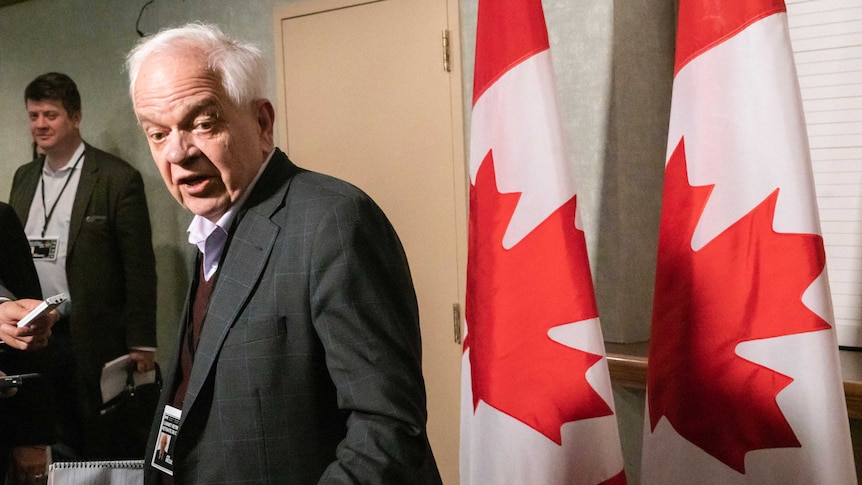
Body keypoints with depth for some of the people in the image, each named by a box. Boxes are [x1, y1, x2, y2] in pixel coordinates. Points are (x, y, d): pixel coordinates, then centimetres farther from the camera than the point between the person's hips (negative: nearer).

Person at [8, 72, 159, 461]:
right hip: (33, 338, 6)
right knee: (56, 450, 11)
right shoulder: (23, 177, 12)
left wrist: (141, 345, -10)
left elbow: (140, 269, -8)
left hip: (93, 340, -5)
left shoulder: (118, 179, -8)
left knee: (106, 450, 3)